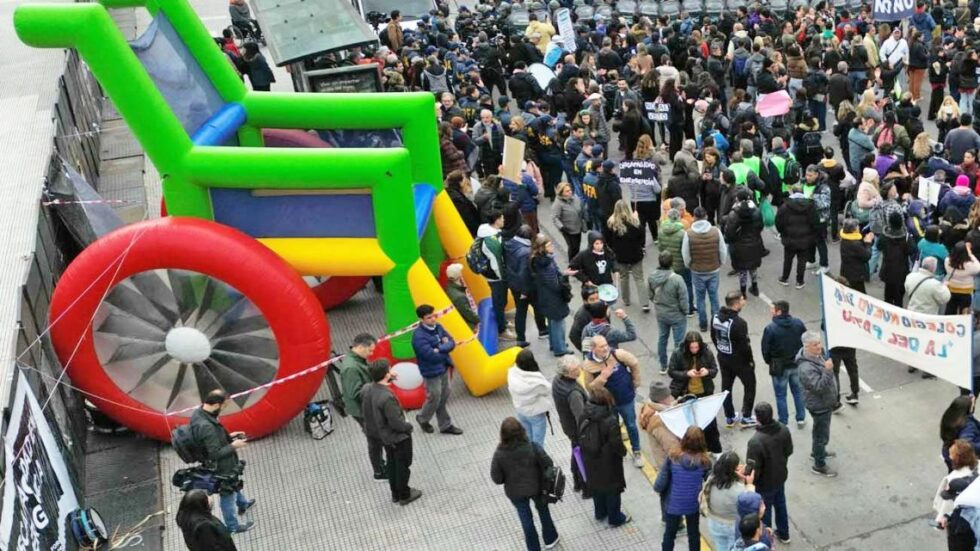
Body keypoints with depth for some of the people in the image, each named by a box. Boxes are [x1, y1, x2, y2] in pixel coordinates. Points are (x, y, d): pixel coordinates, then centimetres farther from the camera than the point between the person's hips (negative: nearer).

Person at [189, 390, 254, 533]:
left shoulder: (198, 413, -10)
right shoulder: (206, 427, -39)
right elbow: (216, 454, -31)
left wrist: (228, 436, 2)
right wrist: (233, 446, -20)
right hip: (222, 468, -9)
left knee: (235, 483, 34)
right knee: (227, 495, 15)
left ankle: (242, 504, 61)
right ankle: (233, 526, 37)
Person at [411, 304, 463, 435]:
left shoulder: (438, 327, -1)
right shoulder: (419, 336, -25)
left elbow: (451, 343, -3)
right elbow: (431, 356, -29)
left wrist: (440, 349, -22)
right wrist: (444, 348, -15)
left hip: (444, 368, 7)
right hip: (431, 372, -7)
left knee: (444, 397, 17)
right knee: (435, 399, 8)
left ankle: (445, 425, 32)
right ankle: (423, 419, 35)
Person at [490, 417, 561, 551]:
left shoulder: (499, 454, -25)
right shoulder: (533, 447, -27)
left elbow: (496, 478, -17)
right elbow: (548, 464, -18)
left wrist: (509, 478, 3)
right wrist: (541, 476, 4)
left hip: (515, 492, 0)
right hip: (536, 487, 0)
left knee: (526, 519, 22)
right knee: (543, 511, 29)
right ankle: (550, 539, 49)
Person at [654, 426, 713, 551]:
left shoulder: (673, 456, -20)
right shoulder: (704, 461, -18)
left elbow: (661, 481, -14)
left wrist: (658, 488, 7)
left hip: (674, 503, 0)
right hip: (693, 504, 0)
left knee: (669, 534, 20)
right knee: (694, 534, 22)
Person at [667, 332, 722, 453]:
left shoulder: (707, 353, -8)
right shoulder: (677, 354, -13)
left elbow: (715, 370, 1)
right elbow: (671, 372, -10)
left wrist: (707, 372, -23)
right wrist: (687, 373, -25)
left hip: (704, 393, 2)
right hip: (684, 394, -1)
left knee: (710, 421, 10)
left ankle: (715, 449, 27)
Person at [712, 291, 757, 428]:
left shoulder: (716, 318, -6)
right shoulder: (739, 323, -29)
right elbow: (745, 345, -22)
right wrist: (750, 360, -7)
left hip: (723, 359, 7)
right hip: (739, 360, -6)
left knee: (726, 386, 17)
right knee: (749, 386, 13)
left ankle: (729, 417, 28)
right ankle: (746, 417, 18)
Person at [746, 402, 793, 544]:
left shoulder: (756, 441, -38)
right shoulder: (783, 429, -18)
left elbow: (753, 469, -27)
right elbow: (789, 451, 0)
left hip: (765, 483, -6)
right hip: (781, 476, 6)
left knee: (764, 511, 17)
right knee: (780, 504, 29)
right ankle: (784, 534, 50)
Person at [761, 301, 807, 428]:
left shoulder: (770, 328, -21)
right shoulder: (798, 323, -7)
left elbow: (765, 349, -14)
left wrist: (769, 362, 6)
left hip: (779, 366, -4)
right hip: (797, 364, 4)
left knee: (781, 395, 10)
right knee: (798, 391, 21)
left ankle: (783, 422, 17)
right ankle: (801, 418, 29)